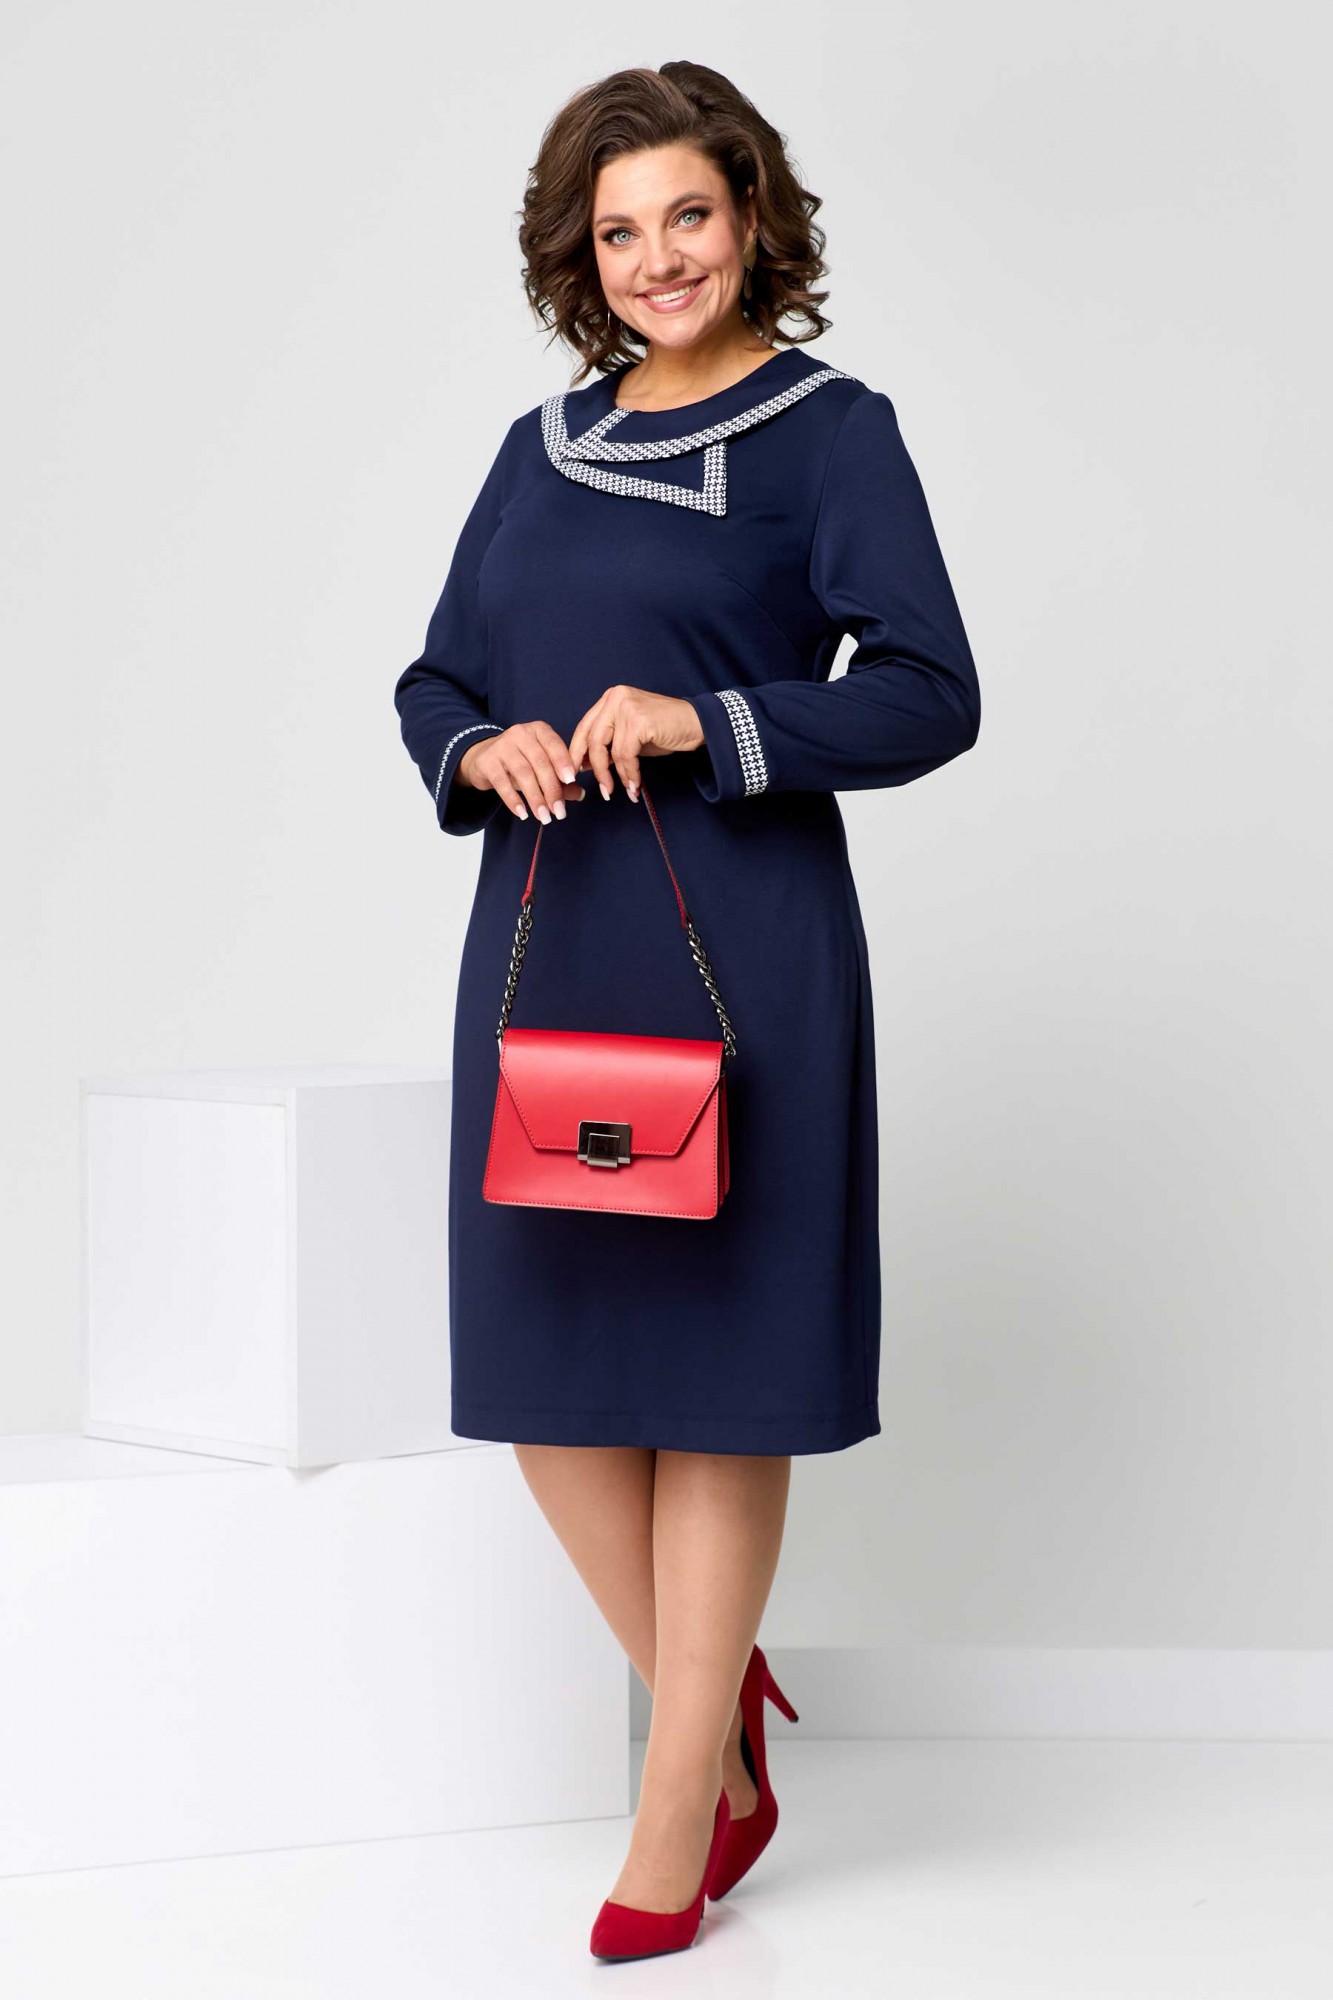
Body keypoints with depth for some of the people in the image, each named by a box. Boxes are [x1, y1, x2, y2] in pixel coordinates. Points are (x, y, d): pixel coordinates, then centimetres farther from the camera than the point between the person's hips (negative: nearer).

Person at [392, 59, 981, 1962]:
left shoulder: (830, 429, 0)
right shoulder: (543, 445, 15)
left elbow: (932, 692, -7)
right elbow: (432, 678, 18)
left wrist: (706, 724, -19)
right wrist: (481, 750, -5)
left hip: (739, 954, -5)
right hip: (545, 946, 6)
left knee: (717, 1375, 0)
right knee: (542, 1361, 7)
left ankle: (680, 1807, 11)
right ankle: (716, 1702, 28)